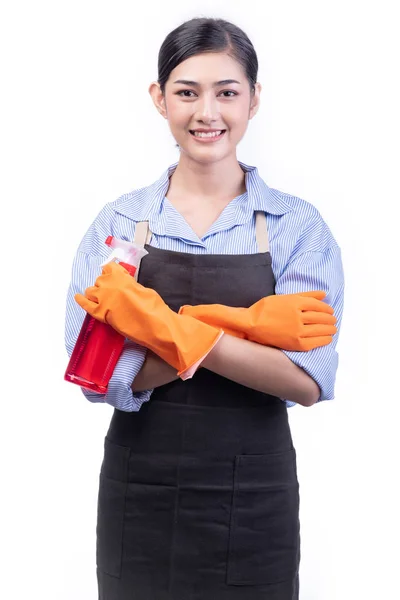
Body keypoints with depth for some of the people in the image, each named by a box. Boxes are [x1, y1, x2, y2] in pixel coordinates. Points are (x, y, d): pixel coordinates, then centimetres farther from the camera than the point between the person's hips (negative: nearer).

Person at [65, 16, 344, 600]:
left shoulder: (299, 224, -4)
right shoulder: (118, 222, -2)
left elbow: (309, 380, -14)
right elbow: (97, 376, -12)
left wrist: (177, 331, -23)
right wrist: (241, 323, -19)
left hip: (255, 504, 0)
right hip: (139, 501, 1)